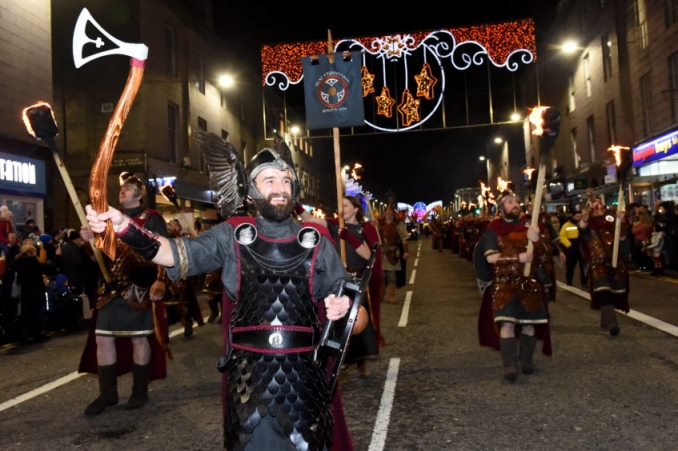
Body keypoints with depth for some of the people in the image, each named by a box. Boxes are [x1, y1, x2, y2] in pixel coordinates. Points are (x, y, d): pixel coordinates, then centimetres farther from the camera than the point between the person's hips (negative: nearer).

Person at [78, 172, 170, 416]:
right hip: (113, 287, 6)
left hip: (140, 288, -6)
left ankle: (140, 392, 16)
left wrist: (160, 280, -19)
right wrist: (92, 239, -3)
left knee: (139, 338, 3)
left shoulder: (152, 218, -3)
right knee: (102, 338, 5)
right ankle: (107, 393, 16)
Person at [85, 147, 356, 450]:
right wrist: (124, 227, -26)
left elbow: (343, 294, 8)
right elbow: (179, 254, -12)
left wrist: (342, 306, -15)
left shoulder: (316, 241, 2)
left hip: (303, 373, 1)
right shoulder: (232, 236, 0)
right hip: (247, 372, 0)